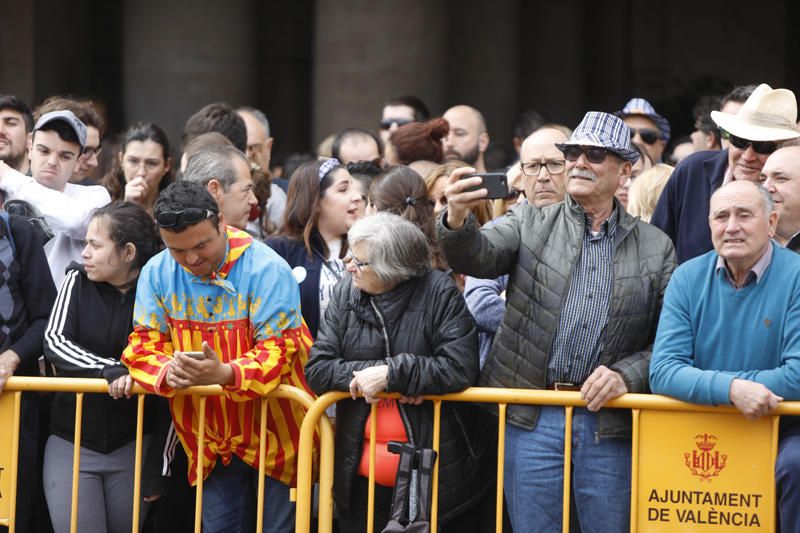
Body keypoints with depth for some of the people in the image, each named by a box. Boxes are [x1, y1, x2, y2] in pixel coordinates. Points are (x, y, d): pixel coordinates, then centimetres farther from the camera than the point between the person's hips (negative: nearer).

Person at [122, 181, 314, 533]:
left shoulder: (266, 269, -17)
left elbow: (277, 349, -21)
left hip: (273, 436, -4)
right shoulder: (157, 273, -3)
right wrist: (167, 370, -26)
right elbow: (144, 344, -1)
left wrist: (226, 374, -40)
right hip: (210, 441, 4)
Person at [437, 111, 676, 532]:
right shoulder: (530, 224, 9)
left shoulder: (656, 249, 9)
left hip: (609, 425, 0)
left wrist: (625, 375, -11)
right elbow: (477, 256, -10)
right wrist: (456, 221, -32)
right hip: (532, 419, 0)